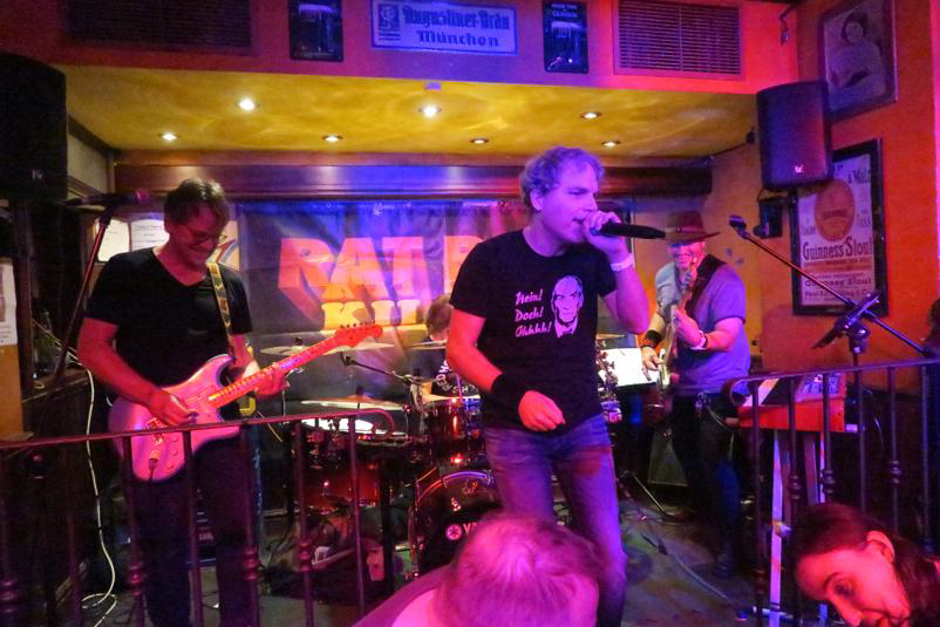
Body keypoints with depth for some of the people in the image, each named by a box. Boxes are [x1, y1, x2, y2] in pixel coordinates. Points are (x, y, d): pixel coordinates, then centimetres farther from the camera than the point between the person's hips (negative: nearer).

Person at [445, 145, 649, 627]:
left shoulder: (589, 254, 2)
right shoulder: (491, 258, -10)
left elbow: (637, 323, -3)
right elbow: (459, 348, -10)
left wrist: (618, 254, -15)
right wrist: (514, 395, -23)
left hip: (584, 426, 4)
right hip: (515, 432, -3)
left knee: (610, 561, 7)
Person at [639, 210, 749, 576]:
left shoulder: (724, 280, -20)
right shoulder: (664, 277, 2)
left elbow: (726, 337, -27)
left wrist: (698, 339, -47)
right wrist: (648, 344, 5)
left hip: (717, 386, -7)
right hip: (681, 384, 8)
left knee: (713, 460, -13)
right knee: (685, 451, 18)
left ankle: (730, 540, 6)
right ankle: (704, 512, 43)